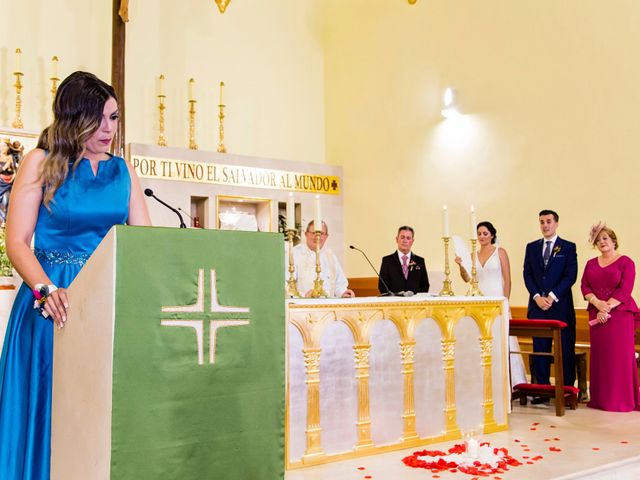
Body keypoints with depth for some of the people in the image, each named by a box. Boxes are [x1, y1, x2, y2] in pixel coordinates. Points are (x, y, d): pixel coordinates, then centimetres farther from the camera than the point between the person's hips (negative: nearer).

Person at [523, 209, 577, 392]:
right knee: (540, 349, 4)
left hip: (561, 306, -3)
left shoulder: (568, 247, 3)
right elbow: (527, 274, 8)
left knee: (565, 349, -1)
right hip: (537, 306, 3)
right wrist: (537, 297, -6)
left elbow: (570, 276, -5)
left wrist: (552, 297, -12)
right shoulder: (532, 247, 13)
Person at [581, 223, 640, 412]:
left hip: (619, 314, -4)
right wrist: (597, 303, -11)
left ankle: (622, 399, 3)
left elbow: (625, 289, -9)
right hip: (596, 315, 4)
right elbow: (584, 286, 7)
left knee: (620, 355, -5)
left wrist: (607, 308, -15)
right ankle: (600, 399, 8)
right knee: (599, 356, 3)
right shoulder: (591, 264, 16)